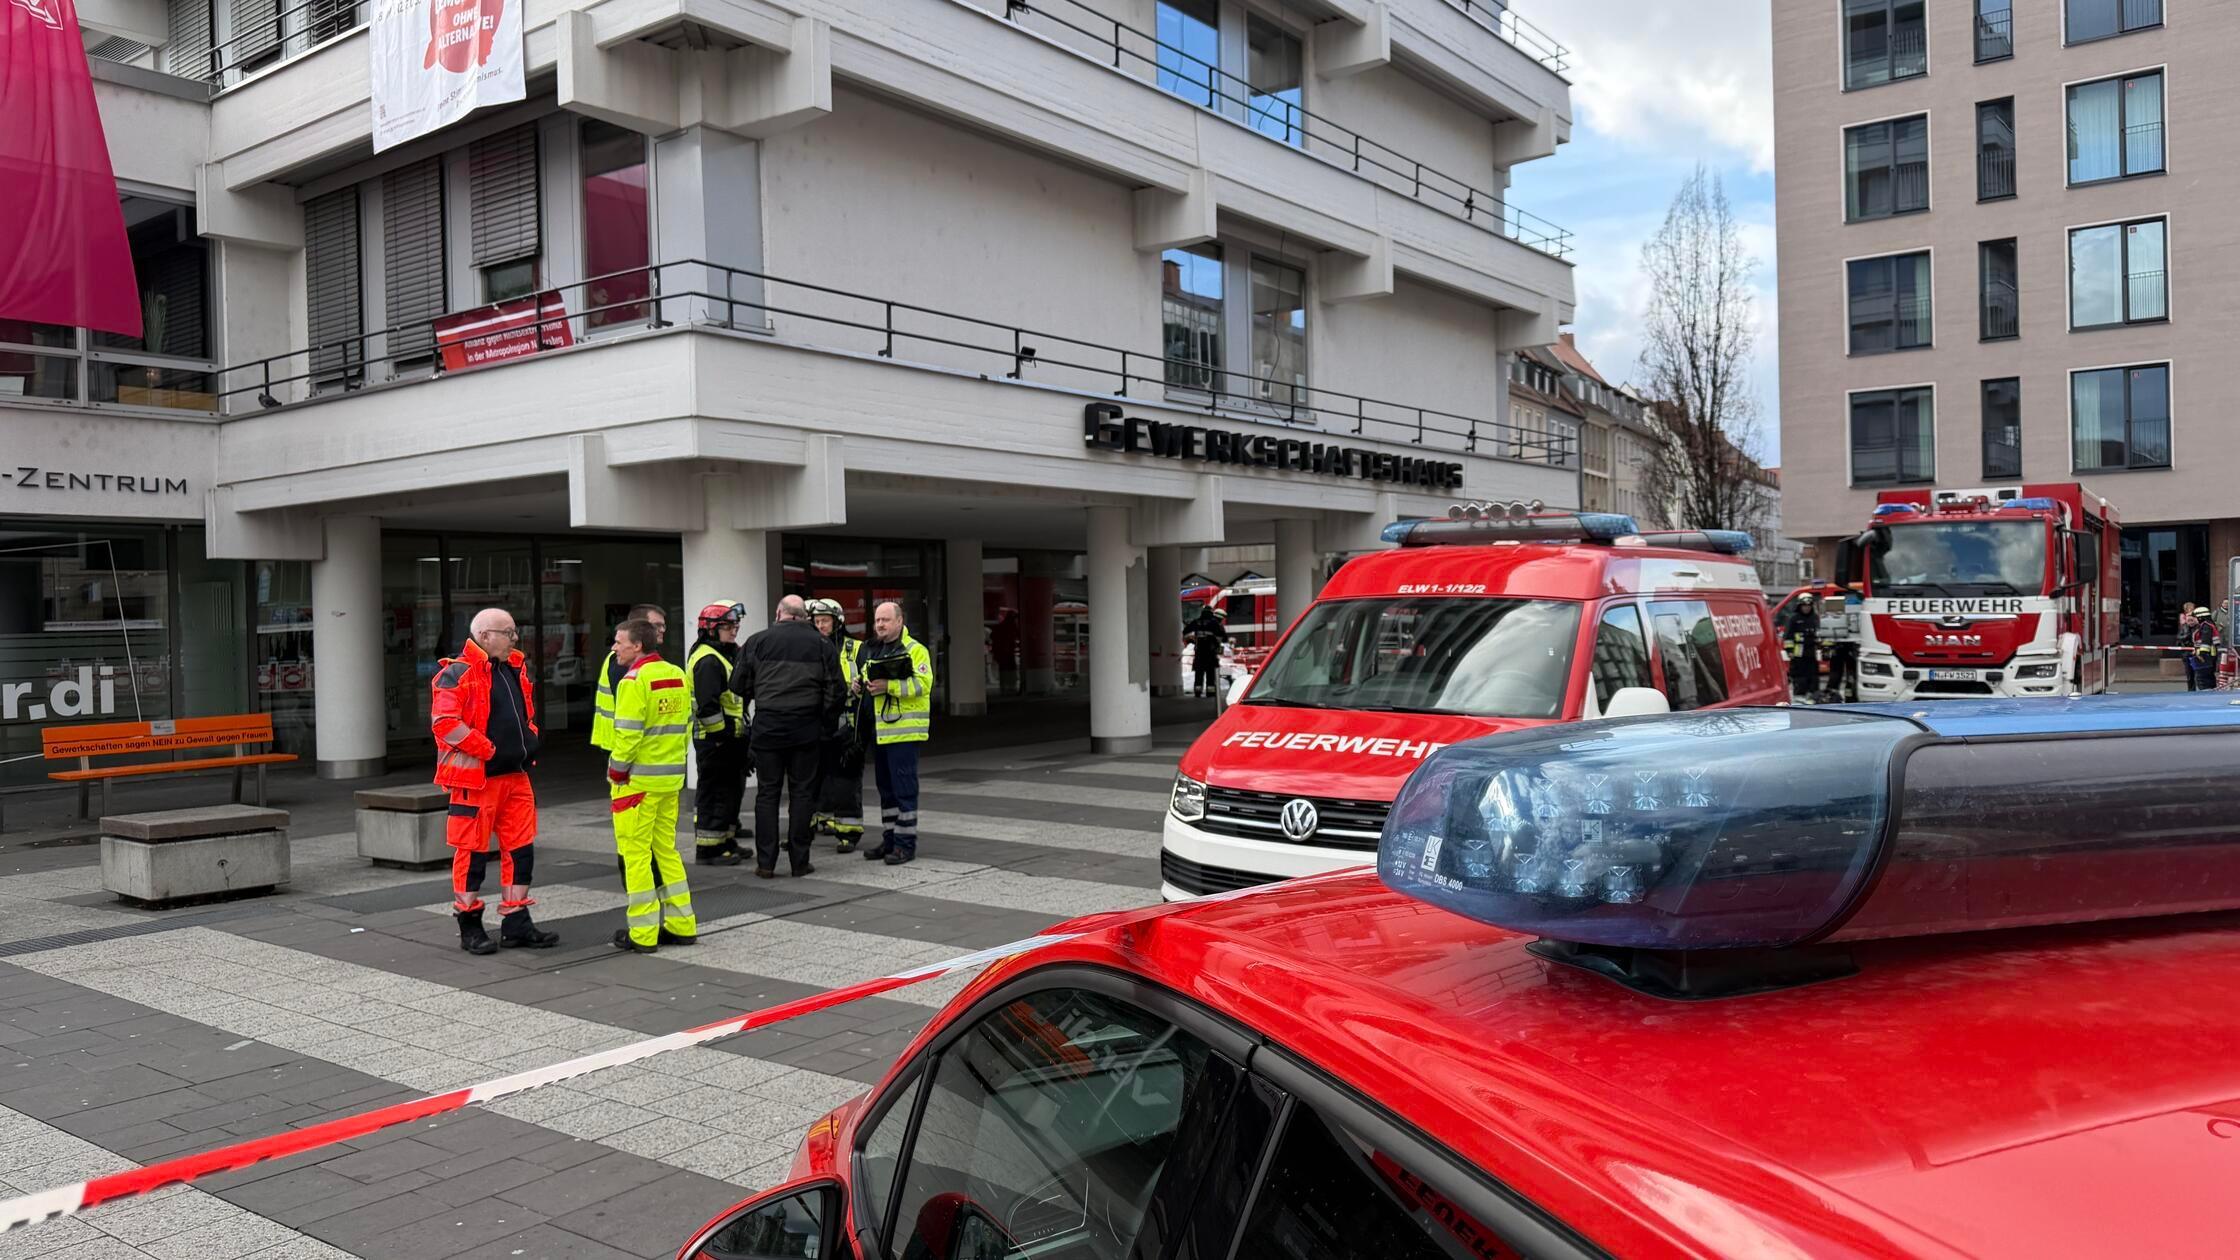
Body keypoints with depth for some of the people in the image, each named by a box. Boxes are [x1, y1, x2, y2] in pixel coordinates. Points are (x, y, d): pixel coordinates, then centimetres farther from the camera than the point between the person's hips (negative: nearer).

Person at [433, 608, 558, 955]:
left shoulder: (515, 670, 15)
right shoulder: (458, 674, -12)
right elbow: (444, 722, -21)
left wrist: (529, 739, 12)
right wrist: (485, 748, -19)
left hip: (516, 775, 8)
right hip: (477, 779, -8)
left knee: (521, 848, 8)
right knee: (473, 851, 1)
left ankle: (516, 924, 16)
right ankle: (469, 926, 12)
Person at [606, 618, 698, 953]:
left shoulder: (634, 680, -14)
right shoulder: (677, 676, 9)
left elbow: (628, 735, -19)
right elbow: (686, 726, 12)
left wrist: (616, 772, -8)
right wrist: (674, 759, 16)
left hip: (638, 779, -7)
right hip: (671, 777, 8)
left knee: (635, 853, 1)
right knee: (666, 849, 16)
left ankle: (642, 934, 6)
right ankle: (681, 925, 19)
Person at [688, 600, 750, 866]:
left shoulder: (726, 655, 18)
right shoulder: (708, 661, -17)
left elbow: (740, 690, 23)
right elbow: (708, 707, -24)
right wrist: (726, 732, -19)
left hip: (729, 738, 11)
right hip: (715, 740, -11)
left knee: (732, 791, 18)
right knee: (715, 792, -5)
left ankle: (726, 841, 29)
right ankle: (708, 849, 1)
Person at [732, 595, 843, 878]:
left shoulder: (757, 641, 1)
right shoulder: (822, 646, 3)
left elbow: (739, 685, 4)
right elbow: (834, 692, 1)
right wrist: (823, 721, 15)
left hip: (767, 727, 0)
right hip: (806, 728, 0)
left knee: (767, 793, 6)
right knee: (801, 793, 7)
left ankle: (765, 863, 5)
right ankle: (799, 861, 8)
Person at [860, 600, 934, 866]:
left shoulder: (915, 650, -6)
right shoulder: (872, 652, 19)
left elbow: (923, 684, -17)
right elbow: (865, 680, 27)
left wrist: (888, 686, -23)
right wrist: (859, 686, 3)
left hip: (903, 731, -8)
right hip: (879, 731, 8)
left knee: (904, 787, -5)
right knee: (886, 788, 14)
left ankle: (906, 842, 0)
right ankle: (889, 839, 23)